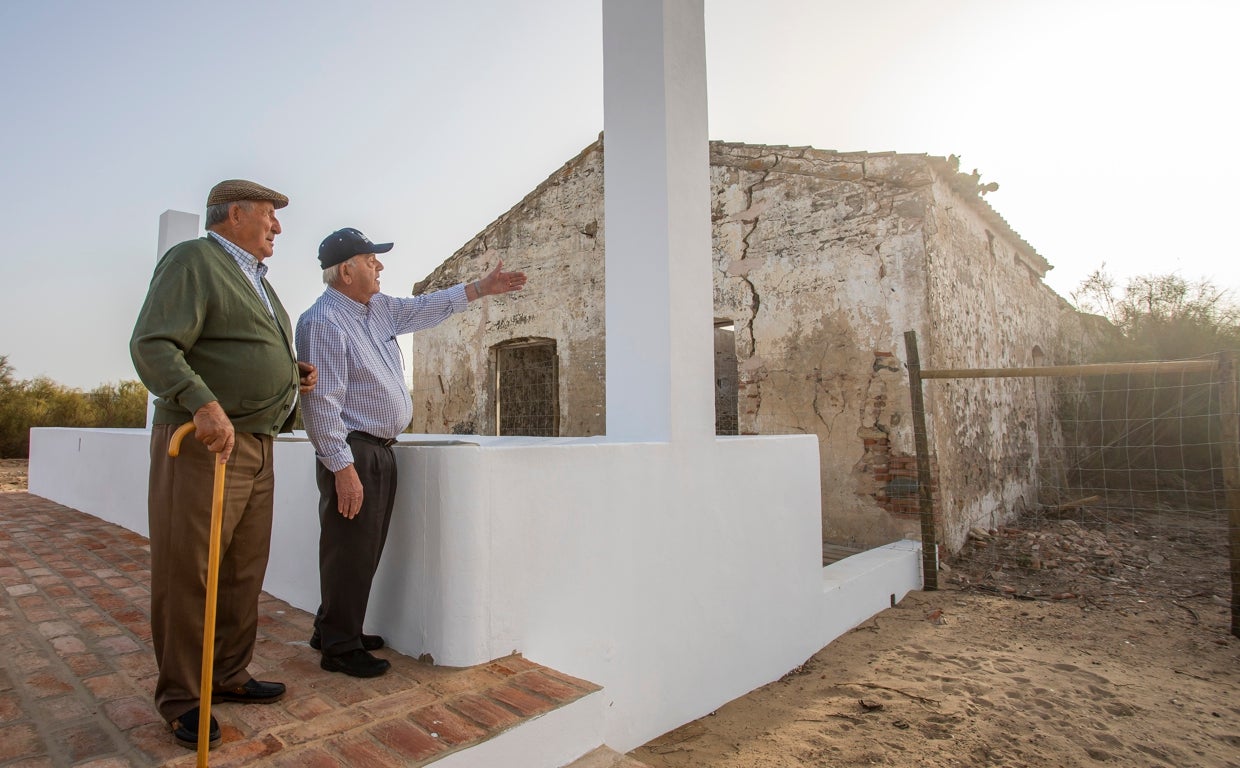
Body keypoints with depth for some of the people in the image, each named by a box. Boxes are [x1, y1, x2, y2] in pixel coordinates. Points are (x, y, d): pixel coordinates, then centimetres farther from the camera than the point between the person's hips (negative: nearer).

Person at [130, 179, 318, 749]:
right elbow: (153, 346, -18)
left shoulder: (255, 279, 22)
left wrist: (293, 373, 11)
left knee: (243, 573, 14)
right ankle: (180, 699, 17)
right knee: (188, 576, 2)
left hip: (257, 447, 9)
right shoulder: (193, 261, -6)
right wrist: (204, 404, -32)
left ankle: (228, 677, 28)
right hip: (202, 446, -9)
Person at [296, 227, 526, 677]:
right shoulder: (324, 322, -16)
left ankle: (335, 630, 33)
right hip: (352, 455, -9)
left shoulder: (379, 308, 11)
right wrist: (342, 467, -23)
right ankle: (339, 648, 16)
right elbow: (322, 402, -21)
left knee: (367, 551, 17)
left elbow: (427, 307, 25)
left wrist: (481, 288, 21)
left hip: (381, 451, 9)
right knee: (350, 552, 0)